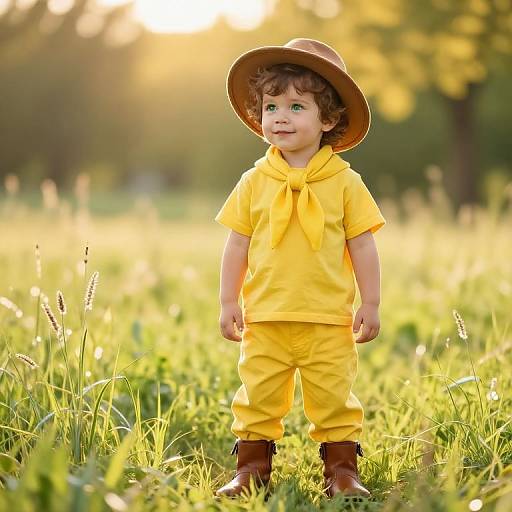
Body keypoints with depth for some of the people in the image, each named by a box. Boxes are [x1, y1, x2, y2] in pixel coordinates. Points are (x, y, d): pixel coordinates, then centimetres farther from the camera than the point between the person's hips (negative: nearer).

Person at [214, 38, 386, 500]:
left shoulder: (345, 183, -2)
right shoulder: (255, 183, 2)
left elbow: (362, 246, 1)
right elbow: (238, 244, 7)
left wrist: (371, 305, 0)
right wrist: (229, 302, 5)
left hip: (328, 321, -2)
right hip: (266, 318, 2)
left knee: (334, 398, 4)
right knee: (259, 397, 6)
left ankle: (342, 469, 16)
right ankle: (252, 466, 17)